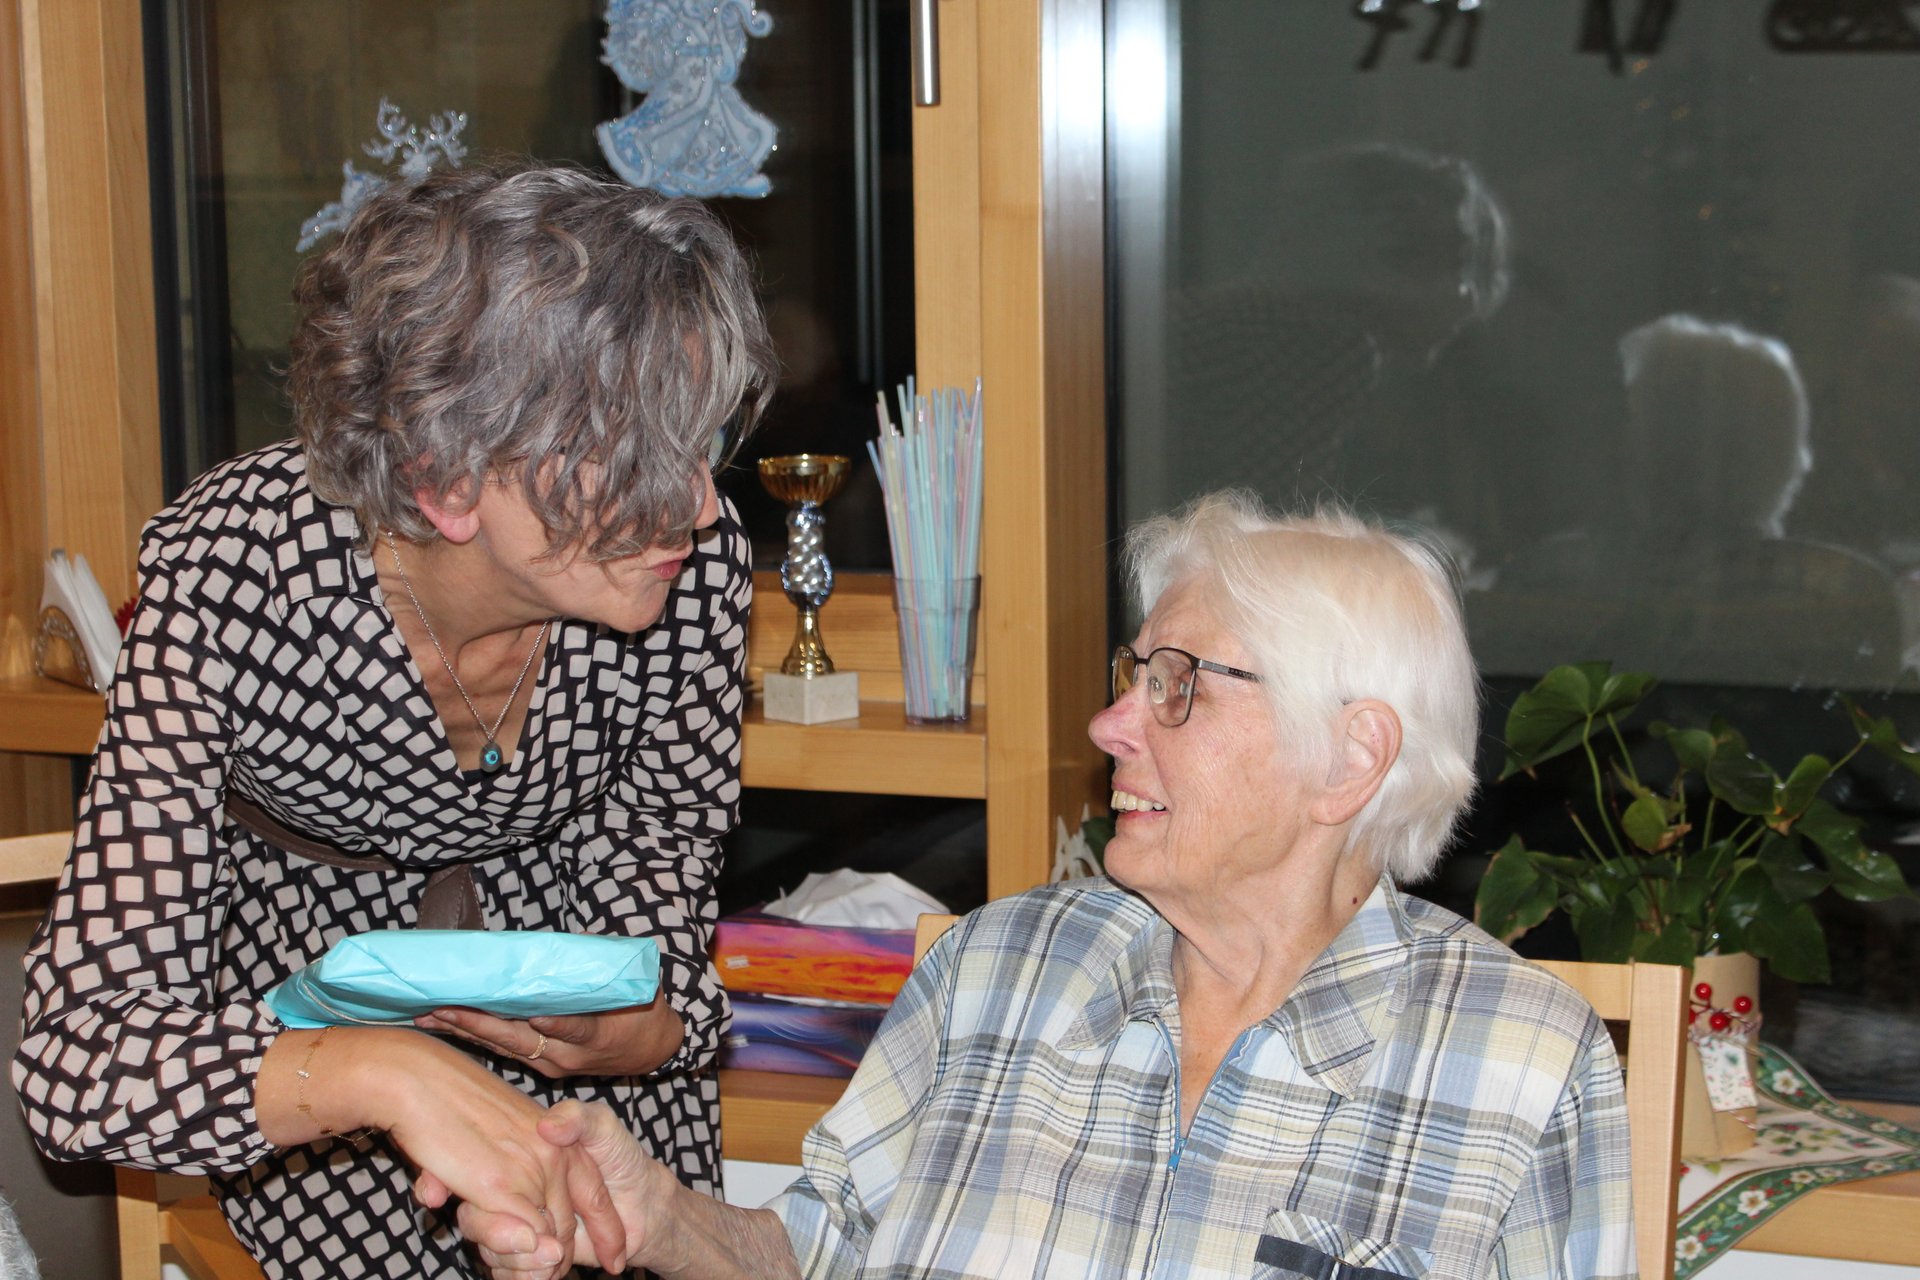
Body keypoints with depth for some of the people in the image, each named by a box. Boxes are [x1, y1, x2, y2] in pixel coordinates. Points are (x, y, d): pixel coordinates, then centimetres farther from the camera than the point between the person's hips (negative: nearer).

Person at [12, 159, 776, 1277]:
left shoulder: (694, 561, -29)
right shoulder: (232, 570, -38)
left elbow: (660, 821, -8)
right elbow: (82, 1059, -42)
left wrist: (650, 1023, -30)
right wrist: (378, 1071, -60)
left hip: (554, 919, 2)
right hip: (302, 970, -2)